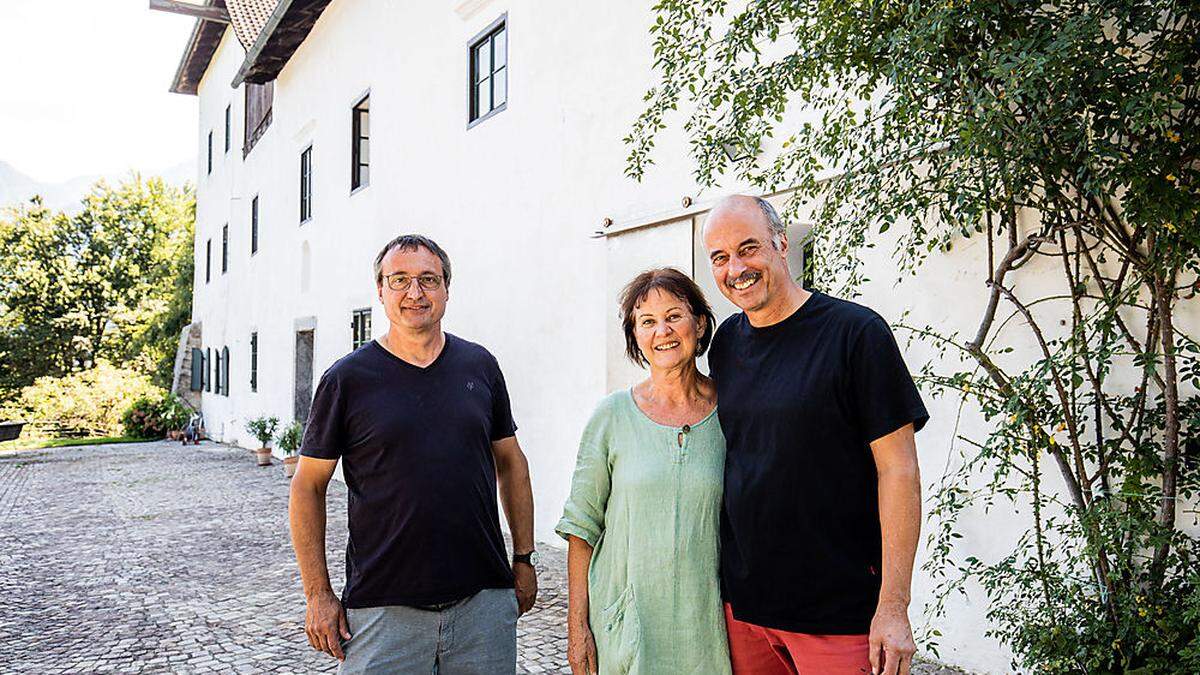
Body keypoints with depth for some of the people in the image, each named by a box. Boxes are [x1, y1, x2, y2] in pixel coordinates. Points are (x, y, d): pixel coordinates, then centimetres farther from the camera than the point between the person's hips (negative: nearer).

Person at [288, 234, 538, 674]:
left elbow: (510, 461, 12)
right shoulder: (347, 378, -4)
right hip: (383, 605, -2)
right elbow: (308, 486, 0)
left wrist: (523, 559, 9)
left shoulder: (480, 365, 5)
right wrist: (318, 594, -4)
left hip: (485, 599, 3)